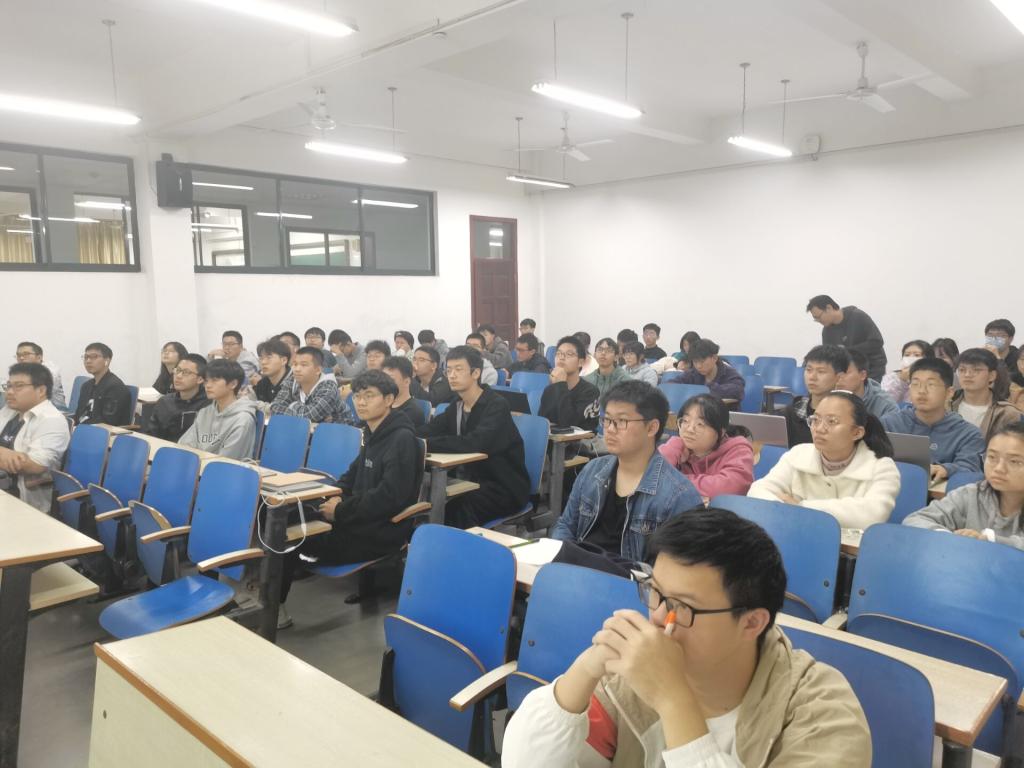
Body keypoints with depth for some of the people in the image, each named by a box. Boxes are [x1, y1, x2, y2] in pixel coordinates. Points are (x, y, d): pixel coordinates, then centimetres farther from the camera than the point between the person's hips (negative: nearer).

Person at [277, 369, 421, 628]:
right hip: (361, 518, 9)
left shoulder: (402, 438, -17)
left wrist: (341, 511, -17)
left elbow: (390, 497, -24)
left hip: (383, 531, -9)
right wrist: (337, 496, 2)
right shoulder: (372, 432, 11)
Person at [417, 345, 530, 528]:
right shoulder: (457, 406, 8)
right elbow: (428, 430, 1)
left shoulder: (496, 406, -17)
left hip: (506, 488, -7)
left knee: (457, 508, -28)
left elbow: (474, 444, -32)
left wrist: (427, 444, -33)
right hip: (473, 481, 7)